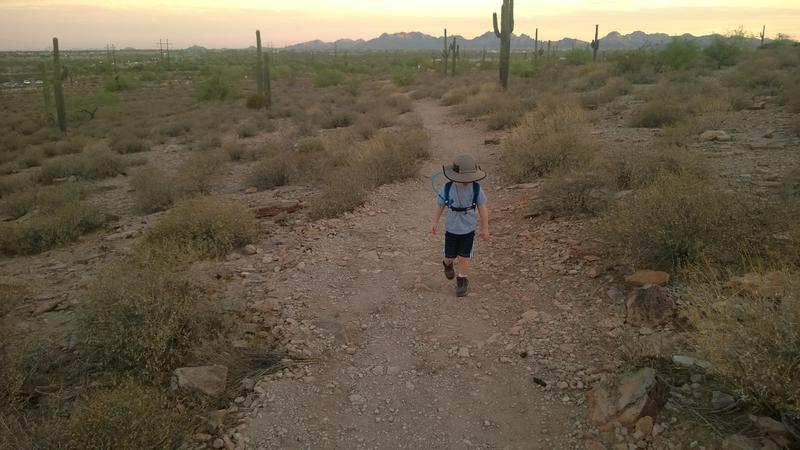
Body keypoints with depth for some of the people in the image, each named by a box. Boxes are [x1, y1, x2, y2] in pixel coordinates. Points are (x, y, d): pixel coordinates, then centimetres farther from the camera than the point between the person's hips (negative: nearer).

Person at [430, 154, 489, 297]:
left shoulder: (476, 188, -15)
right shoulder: (447, 188, -15)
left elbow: (482, 208, -5)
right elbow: (439, 205, -2)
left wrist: (485, 228, -1)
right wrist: (434, 222, -4)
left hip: (468, 230, -1)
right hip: (451, 229, 1)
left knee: (463, 258, 3)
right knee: (449, 257, 12)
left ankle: (462, 281, 26)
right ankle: (448, 264, 49)